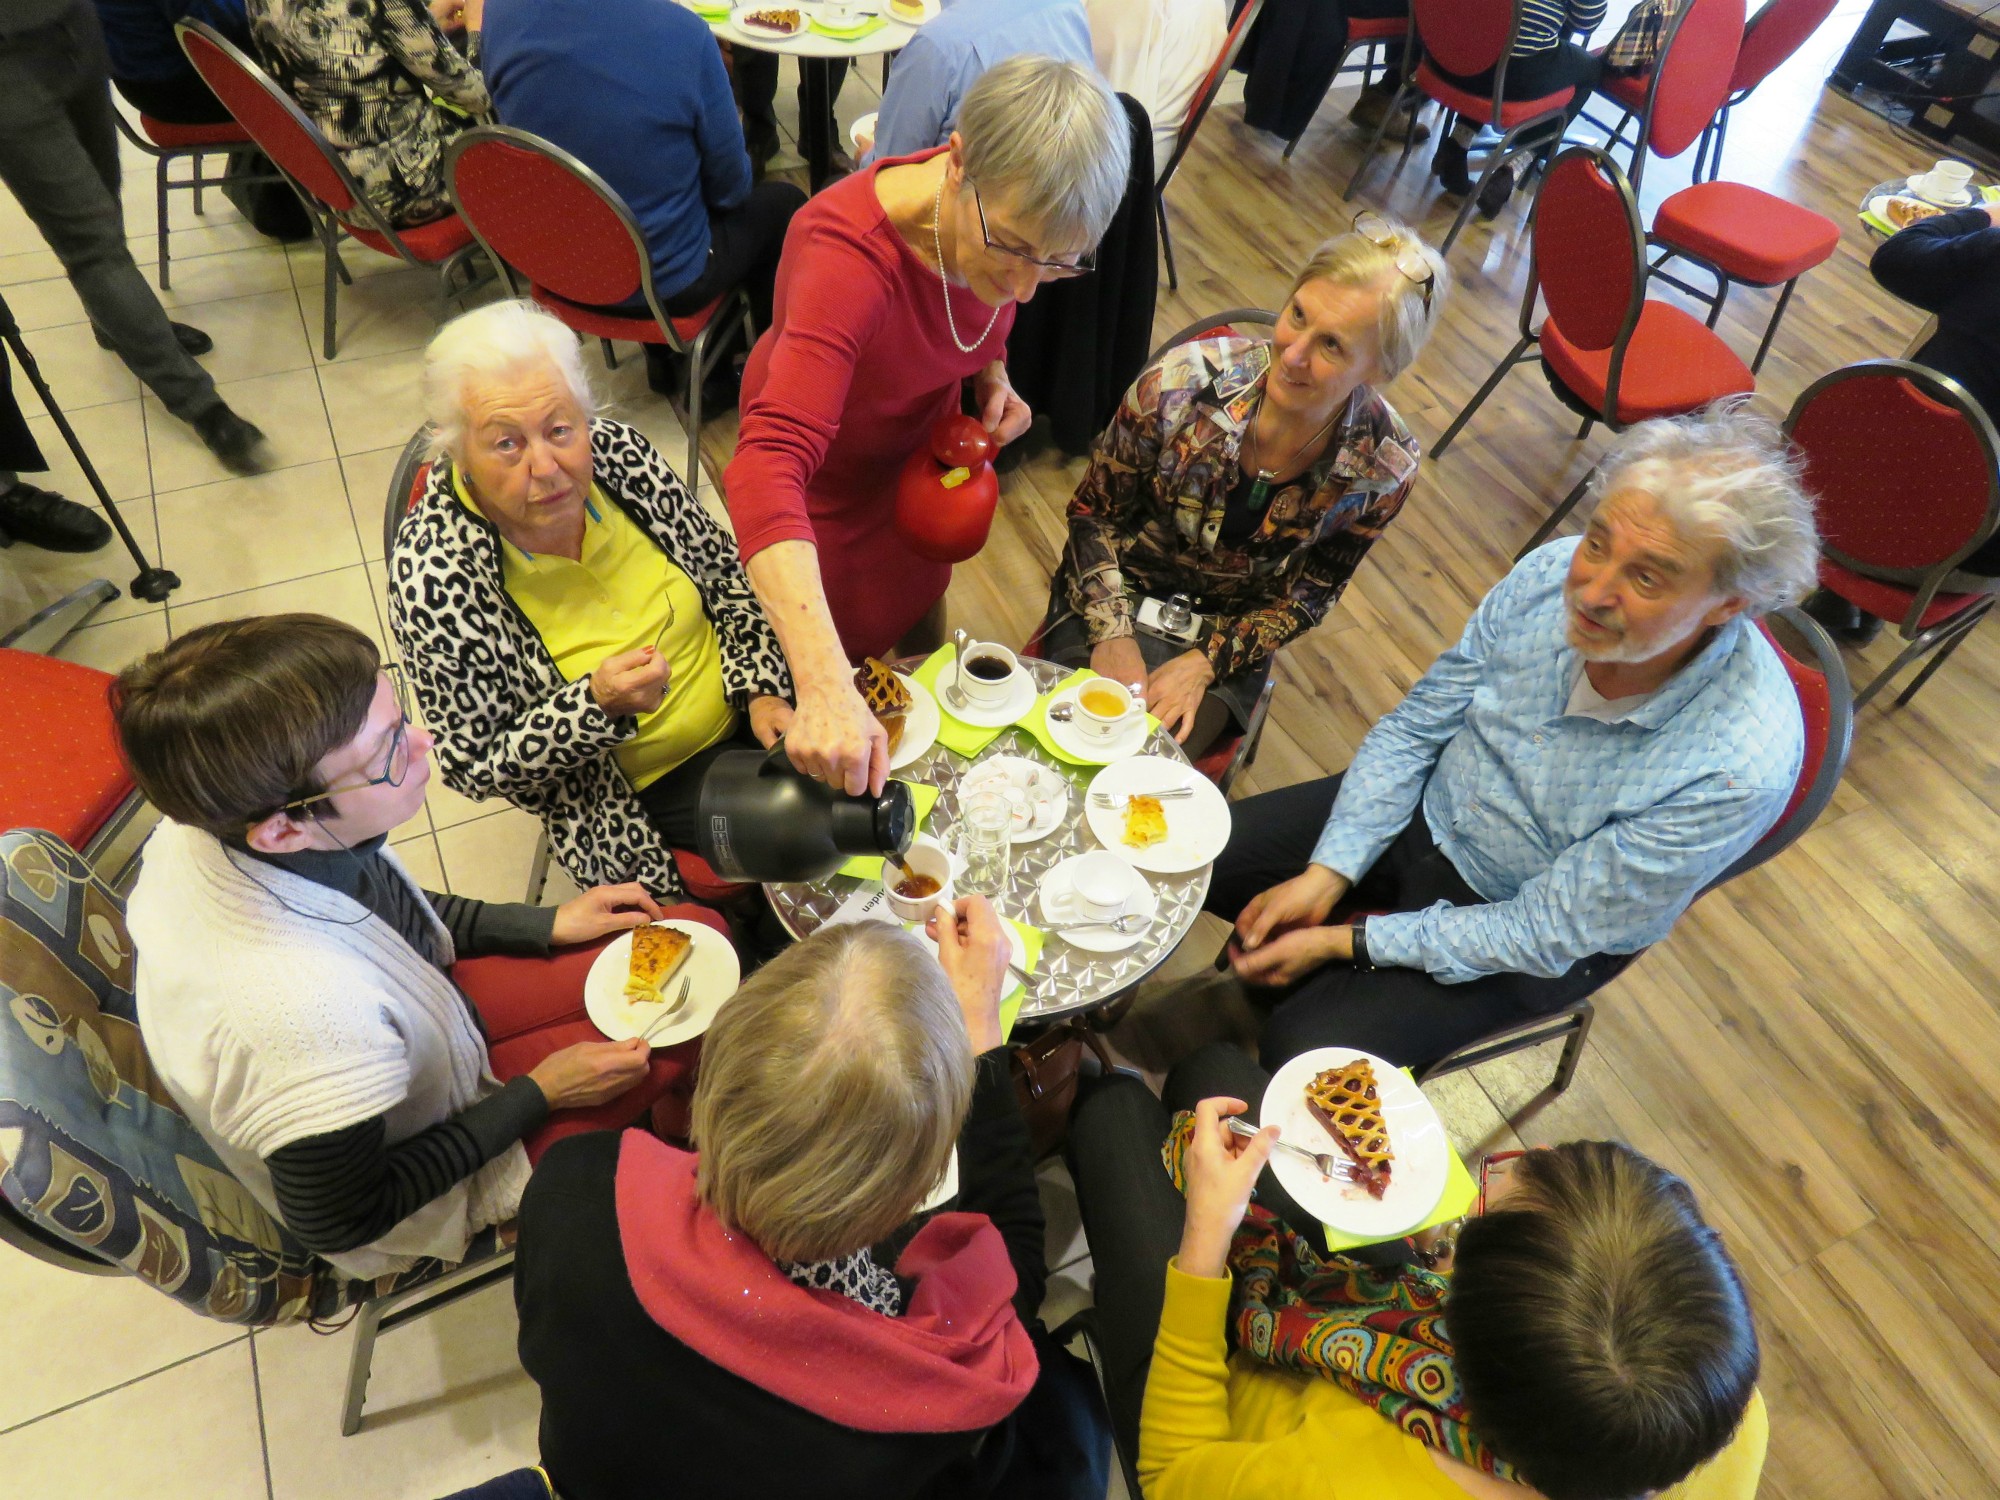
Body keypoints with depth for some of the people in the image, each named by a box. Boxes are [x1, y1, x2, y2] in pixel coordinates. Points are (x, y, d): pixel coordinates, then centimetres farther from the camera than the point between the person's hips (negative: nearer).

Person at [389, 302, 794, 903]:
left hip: (742, 716, 5)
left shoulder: (618, 451, -11)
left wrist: (763, 690, -8)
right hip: (649, 792, -4)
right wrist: (599, 705, -30)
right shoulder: (433, 577, -23)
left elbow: (726, 575, 4)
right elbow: (477, 767, -14)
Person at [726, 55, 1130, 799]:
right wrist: (826, 689, -66)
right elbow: (768, 466, -55)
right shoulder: (845, 256, -43)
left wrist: (994, 377, -19)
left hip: (924, 443, 6)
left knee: (921, 618, 27)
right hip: (827, 477, -6)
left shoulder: (1007, 216, -23)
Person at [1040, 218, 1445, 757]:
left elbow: (1309, 596, -5)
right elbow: (1094, 511, -9)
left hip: (1233, 636, 1)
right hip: (1118, 597, 0)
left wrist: (1206, 662, -17)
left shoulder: (1384, 468, -18)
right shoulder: (1184, 383, -24)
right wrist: (1114, 635, -19)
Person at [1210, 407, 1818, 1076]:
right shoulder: (1552, 574, -20)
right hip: (1427, 812, 4)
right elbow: (1414, 727, -7)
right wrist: (1326, 876, -15)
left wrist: (1345, 942, -22)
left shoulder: (1740, 769, -32)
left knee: (1304, 1049, -18)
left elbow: (1547, 933, -24)